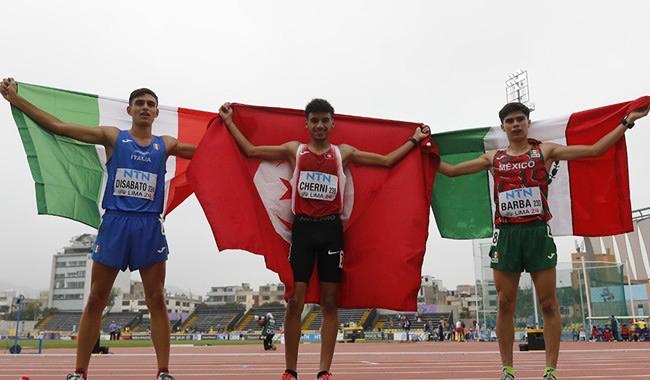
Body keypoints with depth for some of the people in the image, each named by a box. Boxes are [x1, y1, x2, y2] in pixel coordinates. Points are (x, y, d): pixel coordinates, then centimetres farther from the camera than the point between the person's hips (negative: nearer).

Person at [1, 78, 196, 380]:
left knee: (157, 300, 0)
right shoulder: (112, 137, 8)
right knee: (96, 300, 3)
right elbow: (58, 127, 8)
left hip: (150, 226, 1)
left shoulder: (165, 145, 12)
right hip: (114, 222, 0)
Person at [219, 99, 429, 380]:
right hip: (302, 229, -1)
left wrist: (414, 140, 15)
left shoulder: (343, 153, 10)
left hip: (331, 229, 1)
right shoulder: (294, 150, 8)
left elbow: (387, 160, 14)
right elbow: (250, 150, 9)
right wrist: (229, 122, 10)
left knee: (329, 302, 3)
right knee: (295, 300, -3)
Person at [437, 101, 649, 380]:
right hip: (506, 235, 1)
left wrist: (626, 122, 4)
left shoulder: (545, 150, 10)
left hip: (538, 232, -1)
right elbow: (451, 170, 18)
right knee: (505, 305, 2)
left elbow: (595, 149, 8)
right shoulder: (493, 158, 14)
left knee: (548, 303, 0)